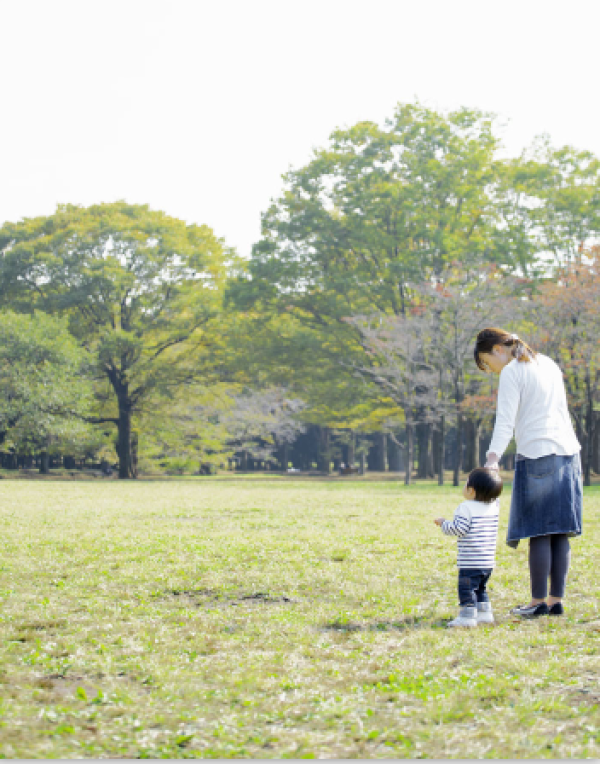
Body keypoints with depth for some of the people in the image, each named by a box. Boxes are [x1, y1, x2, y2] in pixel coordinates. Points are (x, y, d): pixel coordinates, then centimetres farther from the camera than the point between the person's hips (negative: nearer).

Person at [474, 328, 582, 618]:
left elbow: (505, 421, -17)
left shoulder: (512, 372, -5)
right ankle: (556, 601, 7)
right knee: (559, 533, 6)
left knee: (539, 533, -5)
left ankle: (538, 602, -3)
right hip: (567, 453, 8)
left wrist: (493, 458, -24)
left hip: (537, 455, -8)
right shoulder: (548, 364, 18)